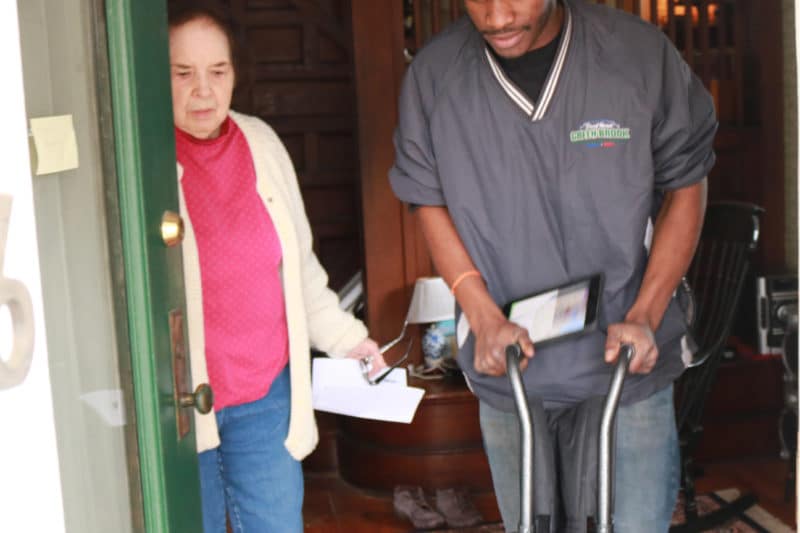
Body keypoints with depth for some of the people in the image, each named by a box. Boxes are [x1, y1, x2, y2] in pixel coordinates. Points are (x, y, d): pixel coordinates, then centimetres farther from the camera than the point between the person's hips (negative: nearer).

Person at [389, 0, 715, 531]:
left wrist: (644, 316, -10)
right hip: (509, 368, 2)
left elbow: (685, 186, 0)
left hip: (629, 366, -1)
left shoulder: (641, 54, -11)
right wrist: (483, 316, -10)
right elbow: (430, 203, 3)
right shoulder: (432, 75, -7)